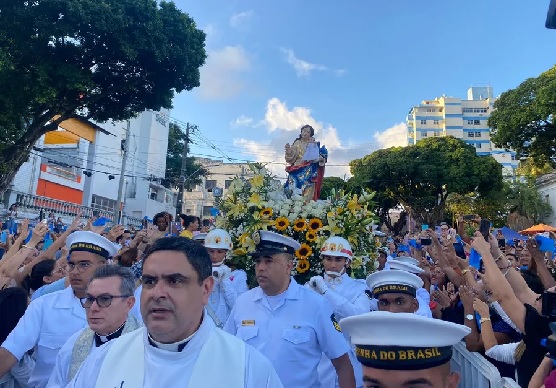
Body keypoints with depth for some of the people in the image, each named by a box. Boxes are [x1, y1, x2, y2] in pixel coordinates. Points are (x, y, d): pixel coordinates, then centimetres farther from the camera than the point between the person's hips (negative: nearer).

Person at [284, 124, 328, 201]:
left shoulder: (314, 144, 9)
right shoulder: (296, 144, 11)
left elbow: (322, 154, 9)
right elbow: (291, 159, 5)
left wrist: (319, 158, -12)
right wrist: (288, 150, -11)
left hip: (309, 172, -1)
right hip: (298, 171, 1)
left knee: (308, 192, -12)